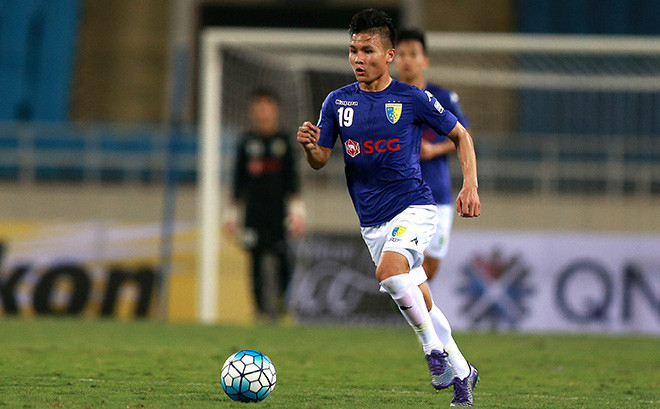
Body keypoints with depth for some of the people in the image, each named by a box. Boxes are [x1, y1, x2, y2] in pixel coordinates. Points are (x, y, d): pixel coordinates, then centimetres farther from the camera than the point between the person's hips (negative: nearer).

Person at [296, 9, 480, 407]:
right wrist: (310, 147, -16)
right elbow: (321, 160, 7)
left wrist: (470, 186, -7)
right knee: (418, 302, 11)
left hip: (413, 209, -5)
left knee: (389, 273, -31)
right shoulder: (338, 102, 2)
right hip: (372, 221, 5)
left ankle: (436, 350, -17)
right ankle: (460, 372, 27)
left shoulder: (413, 99, -7)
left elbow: (461, 135, 4)